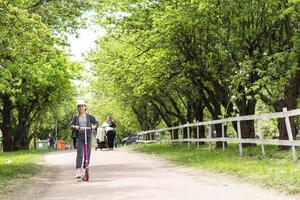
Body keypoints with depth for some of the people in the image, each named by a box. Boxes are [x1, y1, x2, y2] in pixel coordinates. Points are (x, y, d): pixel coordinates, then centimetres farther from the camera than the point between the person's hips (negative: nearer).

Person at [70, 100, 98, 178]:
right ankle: (78, 170, -15)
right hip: (79, 137, -1)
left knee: (87, 153, 5)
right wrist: (75, 126, -20)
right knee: (79, 153, -10)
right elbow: (71, 124, 2)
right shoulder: (75, 117, 8)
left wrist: (94, 126, -17)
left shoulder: (89, 116, 7)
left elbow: (96, 122, 5)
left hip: (88, 136, 1)